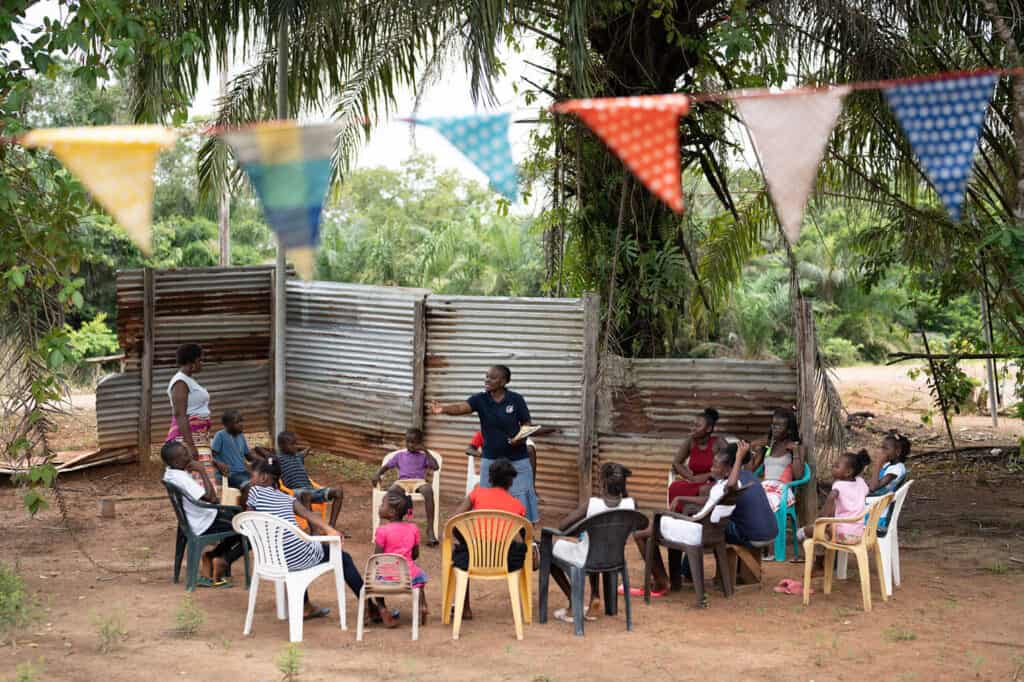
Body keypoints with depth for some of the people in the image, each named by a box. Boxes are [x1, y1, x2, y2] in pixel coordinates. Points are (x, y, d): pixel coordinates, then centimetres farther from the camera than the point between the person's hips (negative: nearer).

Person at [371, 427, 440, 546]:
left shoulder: (423, 456, 20)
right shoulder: (400, 455, 25)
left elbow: (435, 467, 2)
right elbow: (385, 467, 19)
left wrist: (426, 451, 4)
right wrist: (377, 474, -2)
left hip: (419, 482, -1)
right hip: (402, 482, 1)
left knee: (428, 491, -39)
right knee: (392, 492, -38)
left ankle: (430, 529, -38)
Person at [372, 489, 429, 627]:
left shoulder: (383, 530, -15)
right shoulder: (413, 528, -1)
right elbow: (415, 554, 7)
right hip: (410, 576, 3)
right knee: (420, 576, 35)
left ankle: (382, 609, 10)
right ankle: (422, 605, 14)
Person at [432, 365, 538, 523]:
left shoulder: (516, 399, -8)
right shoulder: (480, 399, -5)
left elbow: (527, 425, 0)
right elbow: (460, 407, -23)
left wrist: (521, 437, -22)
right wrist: (443, 409, -44)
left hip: (517, 460, -2)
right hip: (490, 459, 2)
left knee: (521, 504, 2)